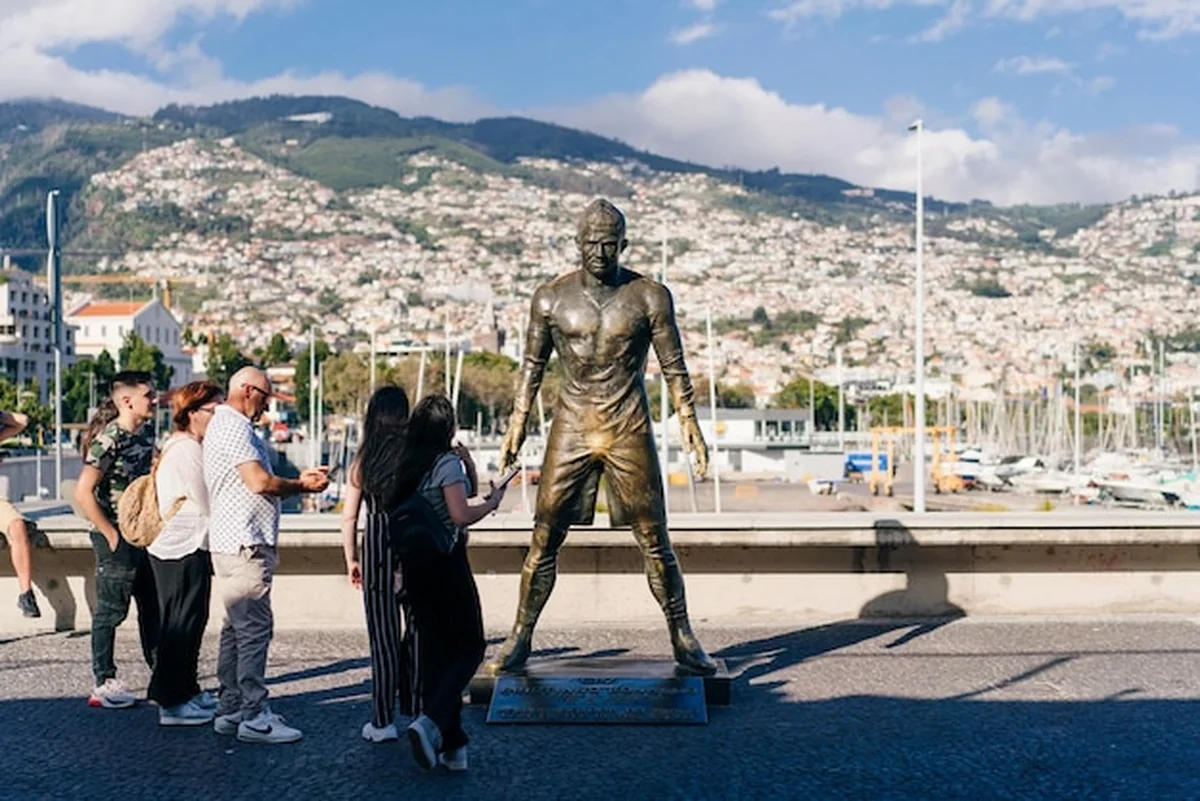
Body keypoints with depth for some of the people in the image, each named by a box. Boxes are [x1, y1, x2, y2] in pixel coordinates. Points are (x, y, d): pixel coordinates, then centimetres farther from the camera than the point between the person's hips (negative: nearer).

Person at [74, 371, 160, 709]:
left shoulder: (146, 434, 7)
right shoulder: (109, 440, -17)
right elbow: (83, 492, -20)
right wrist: (110, 535, -17)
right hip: (117, 539, -8)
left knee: (153, 607, 13)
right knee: (111, 611, 2)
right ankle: (104, 684, 14)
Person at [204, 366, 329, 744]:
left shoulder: (232, 426, 22)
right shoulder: (232, 427, -12)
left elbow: (257, 483, 22)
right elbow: (260, 482, -19)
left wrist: (299, 479, 14)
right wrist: (303, 487, -5)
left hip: (238, 545, 11)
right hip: (243, 544, -11)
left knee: (237, 628, 14)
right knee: (255, 628, -9)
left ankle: (230, 711, 20)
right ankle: (254, 716, -6)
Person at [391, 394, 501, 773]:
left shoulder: (404, 465, 10)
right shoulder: (447, 462, -12)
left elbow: (395, 512, 13)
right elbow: (461, 516, -19)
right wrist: (491, 502, -3)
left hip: (414, 566, 7)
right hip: (446, 564, -7)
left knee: (434, 652, 11)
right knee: (470, 646, 3)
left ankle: (450, 744, 14)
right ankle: (432, 721, -17)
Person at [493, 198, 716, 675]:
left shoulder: (650, 297, -3)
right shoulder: (550, 298, 0)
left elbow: (674, 367, 3)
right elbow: (533, 365, 9)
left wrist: (690, 426, -1)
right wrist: (517, 425, 8)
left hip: (629, 430, -1)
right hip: (571, 427, 1)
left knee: (655, 541, 4)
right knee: (544, 539, 2)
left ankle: (683, 641, 16)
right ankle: (520, 640, 15)